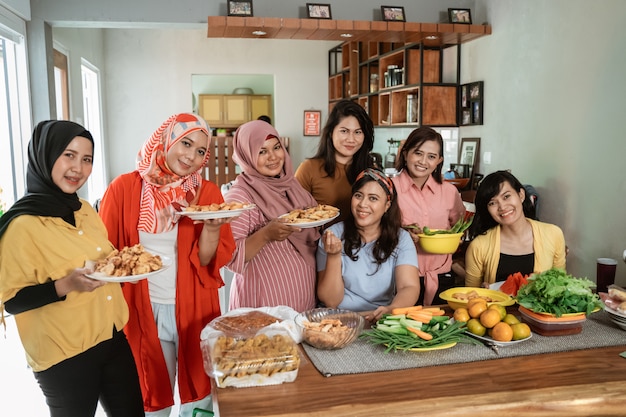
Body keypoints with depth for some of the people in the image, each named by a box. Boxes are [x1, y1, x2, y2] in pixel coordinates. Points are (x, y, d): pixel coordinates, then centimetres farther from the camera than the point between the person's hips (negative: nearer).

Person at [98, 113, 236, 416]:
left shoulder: (208, 192, -3)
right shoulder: (124, 188, -6)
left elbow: (209, 261, -8)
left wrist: (211, 227, -25)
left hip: (194, 310, 1)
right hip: (142, 312, -1)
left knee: (198, 393, 15)